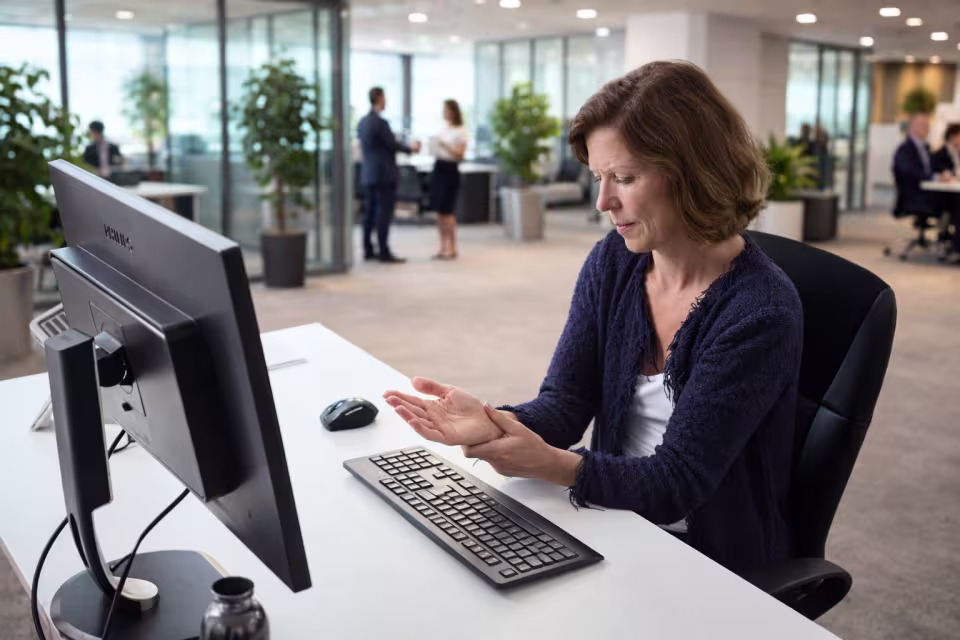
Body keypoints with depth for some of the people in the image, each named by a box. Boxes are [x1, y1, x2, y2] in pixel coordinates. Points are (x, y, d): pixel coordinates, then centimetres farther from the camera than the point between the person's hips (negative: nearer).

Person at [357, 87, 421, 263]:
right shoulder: (380, 122, -17)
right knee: (384, 213, -5)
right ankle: (384, 252, -3)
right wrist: (411, 148, 6)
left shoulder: (362, 122, 10)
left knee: (369, 212, 10)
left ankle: (368, 250, 14)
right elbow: (393, 144, -12)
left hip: (367, 174, 8)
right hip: (384, 174, -8)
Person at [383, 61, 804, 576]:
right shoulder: (612, 263, -2)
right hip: (616, 528, 5)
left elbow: (678, 481, -21)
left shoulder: (760, 311, -20)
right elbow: (565, 403, -6)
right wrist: (493, 423, -27)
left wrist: (553, 465, -36)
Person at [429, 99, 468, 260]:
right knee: (439, 211, 6)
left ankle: (452, 248, 2)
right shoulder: (443, 129, 13)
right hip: (438, 168, 7)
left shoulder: (461, 131, -7)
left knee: (446, 211, -7)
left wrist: (445, 145, -23)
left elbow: (460, 154, -14)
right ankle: (443, 247, 12)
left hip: (450, 170, -7)